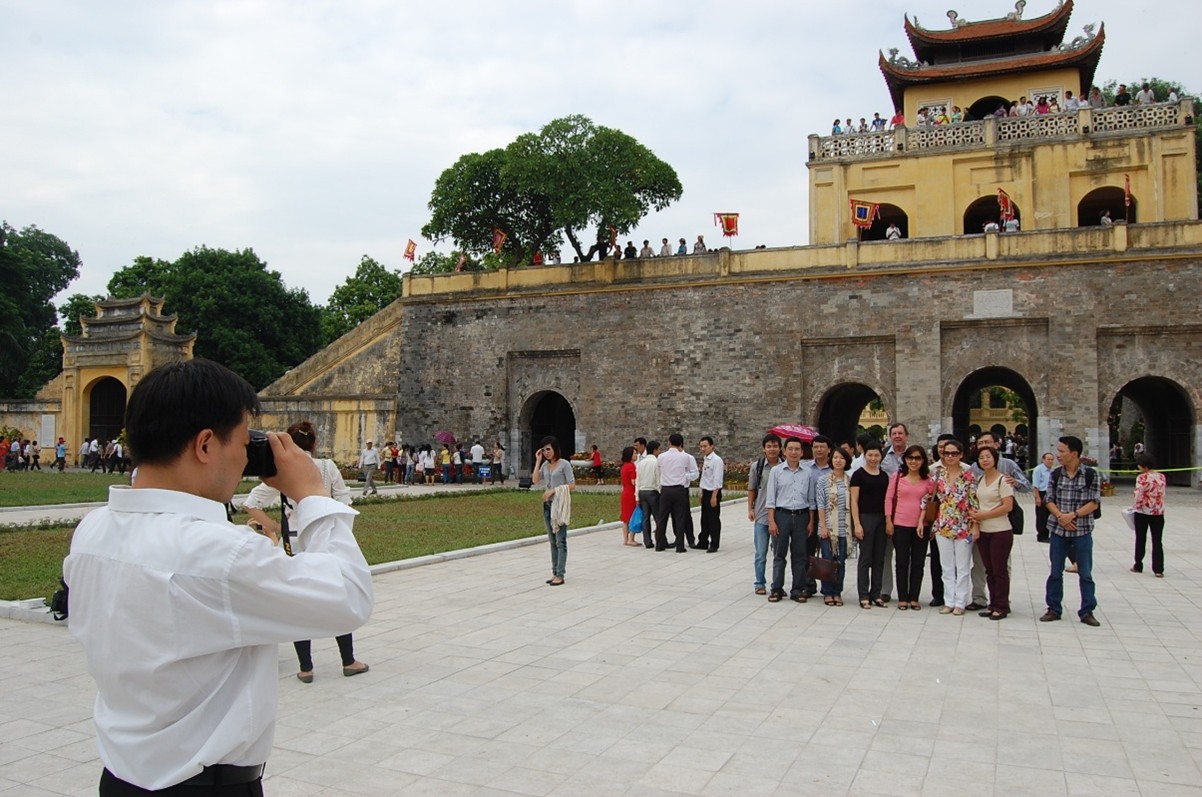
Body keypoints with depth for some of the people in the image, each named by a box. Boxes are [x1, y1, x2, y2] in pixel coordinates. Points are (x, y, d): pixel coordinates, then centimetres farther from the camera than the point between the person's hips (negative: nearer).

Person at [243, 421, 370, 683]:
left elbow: (250, 504, -8)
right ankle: (349, 662, 21)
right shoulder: (328, 467, -4)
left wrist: (272, 525, 2)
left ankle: (305, 668, 14)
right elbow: (344, 502, -3)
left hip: (295, 541, -1)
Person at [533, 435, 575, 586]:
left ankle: (560, 575, -6)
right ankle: (555, 573, 16)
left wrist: (554, 490, -16)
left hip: (560, 505, -7)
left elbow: (572, 485, -9)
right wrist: (538, 461, 0)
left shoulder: (564, 464, -7)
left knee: (560, 541, -6)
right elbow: (536, 481, 0)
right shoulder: (545, 465, 10)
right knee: (552, 541, 10)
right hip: (548, 504, 7)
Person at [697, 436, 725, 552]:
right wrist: (702, 493, 14)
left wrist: (714, 496, -20)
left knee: (714, 519, -1)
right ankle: (703, 542, 25)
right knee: (705, 519, 15)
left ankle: (714, 545, 6)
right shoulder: (705, 459, 11)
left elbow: (717, 480, -18)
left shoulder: (716, 460, -15)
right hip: (705, 492, 8)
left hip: (713, 492, -8)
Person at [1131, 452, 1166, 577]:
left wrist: (1137, 506, -1)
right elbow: (1162, 494, 7)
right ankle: (1158, 570, 3)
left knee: (1140, 540, 11)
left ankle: (1138, 566, 20)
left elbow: (1138, 497, -18)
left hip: (1143, 512, -4)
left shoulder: (1142, 478, -16)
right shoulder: (1162, 476, 2)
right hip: (1158, 513, 4)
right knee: (1157, 541, 6)